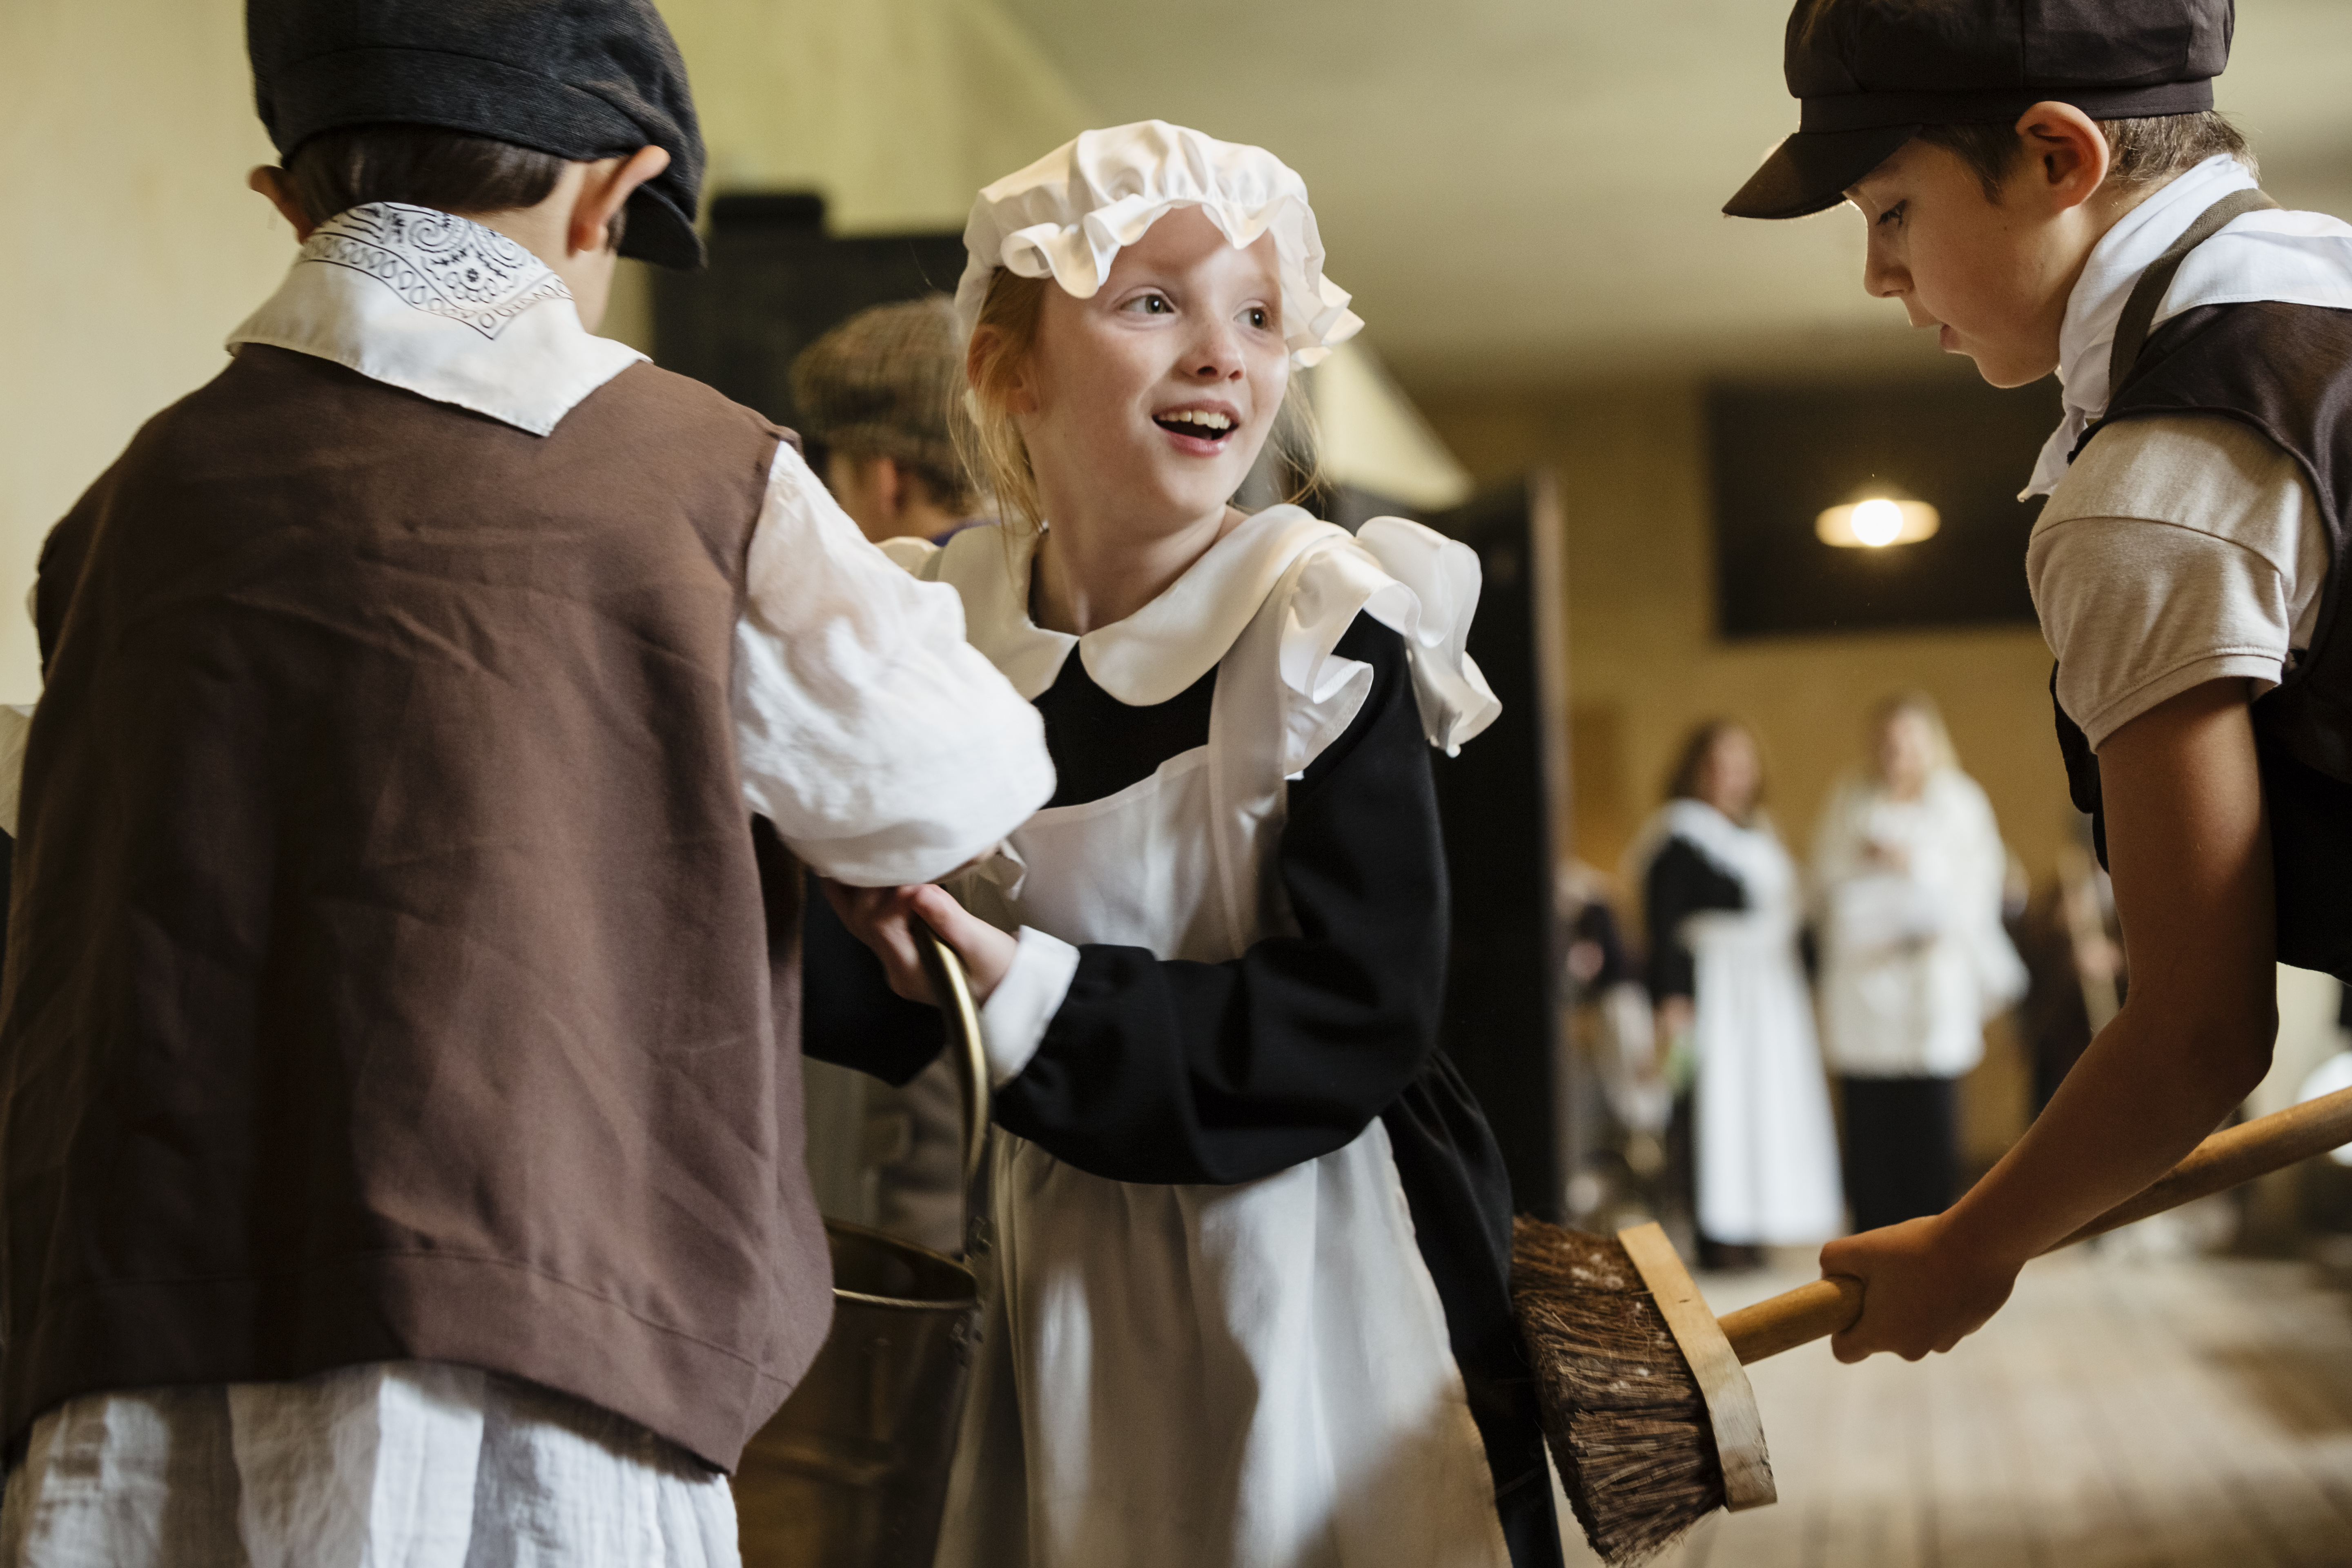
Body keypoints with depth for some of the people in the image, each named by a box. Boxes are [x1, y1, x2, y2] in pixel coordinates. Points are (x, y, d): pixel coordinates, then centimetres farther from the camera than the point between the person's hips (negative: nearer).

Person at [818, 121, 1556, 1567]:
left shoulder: (1323, 627, -13)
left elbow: (1360, 1017, -20)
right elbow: (894, 1016, 6)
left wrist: (1037, 1005, -24)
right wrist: (863, 914, -13)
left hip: (1326, 1273, -4)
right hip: (1059, 1276, 4)